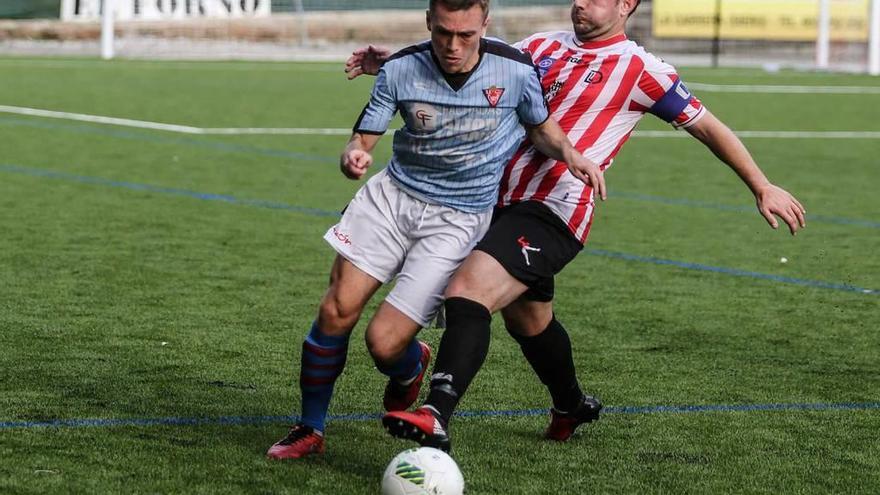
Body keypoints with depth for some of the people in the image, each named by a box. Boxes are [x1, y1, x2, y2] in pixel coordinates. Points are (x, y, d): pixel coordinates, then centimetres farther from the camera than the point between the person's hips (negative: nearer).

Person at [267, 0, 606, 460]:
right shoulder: (400, 69, -9)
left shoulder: (515, 70, -11)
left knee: (384, 343, -12)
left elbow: (540, 126, 9)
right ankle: (309, 430, 10)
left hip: (458, 219, -2)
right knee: (337, 310, -11)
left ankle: (410, 370, 28)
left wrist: (569, 153, -11)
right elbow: (364, 137, -3)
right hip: (392, 196, 2)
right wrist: (353, 155, -27)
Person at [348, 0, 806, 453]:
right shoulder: (544, 47, 14)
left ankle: (436, 420, -36)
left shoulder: (639, 69, -2)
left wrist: (762, 187, 6)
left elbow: (707, 127, 5)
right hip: (504, 203, 7)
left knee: (467, 293, -26)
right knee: (526, 318, 24)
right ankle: (572, 406, 51)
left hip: (552, 215, -7)